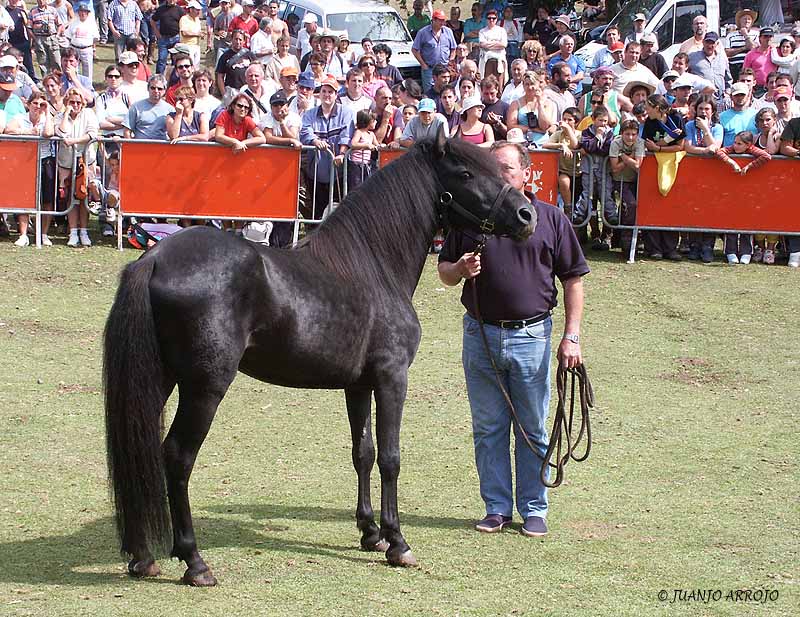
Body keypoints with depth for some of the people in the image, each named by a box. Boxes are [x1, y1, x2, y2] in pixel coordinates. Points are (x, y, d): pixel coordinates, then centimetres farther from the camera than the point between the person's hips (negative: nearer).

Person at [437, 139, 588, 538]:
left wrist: (571, 337, -3)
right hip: (480, 333, 2)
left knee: (533, 429, 5)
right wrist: (460, 269, -12)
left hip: (532, 336, -2)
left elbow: (573, 280, 3)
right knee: (487, 428, 7)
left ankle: (533, 509, 15)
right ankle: (497, 508, 18)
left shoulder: (551, 219, 2)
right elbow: (444, 272, 12)